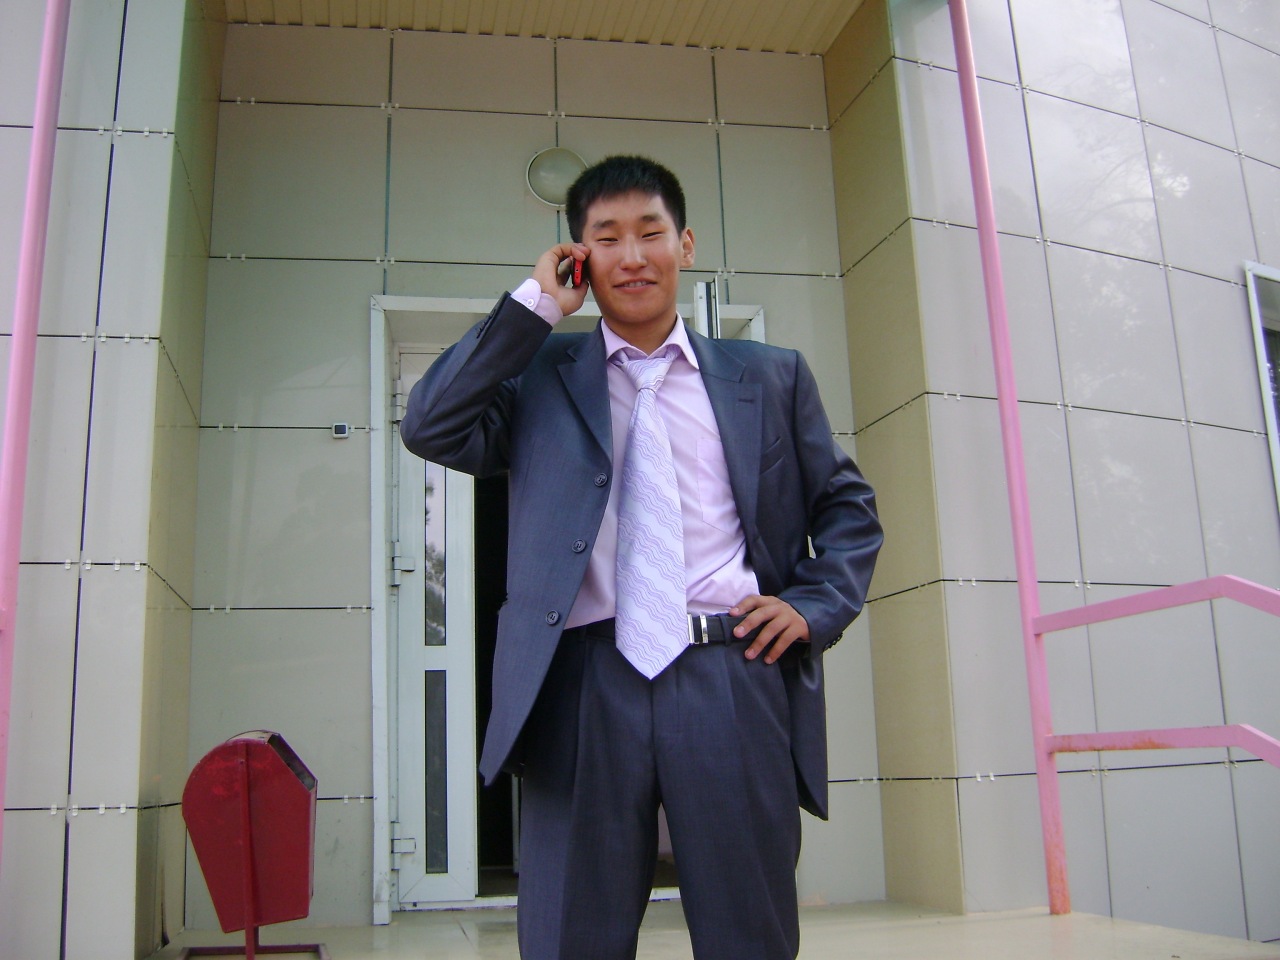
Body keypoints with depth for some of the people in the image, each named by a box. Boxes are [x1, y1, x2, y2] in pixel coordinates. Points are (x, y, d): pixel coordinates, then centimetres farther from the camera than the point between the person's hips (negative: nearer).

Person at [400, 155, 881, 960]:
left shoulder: (770, 377, 15)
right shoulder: (540, 375, 13)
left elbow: (847, 504, 19)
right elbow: (429, 427, -2)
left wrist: (816, 606, 2)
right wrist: (535, 306, 0)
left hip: (734, 679, 1)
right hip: (584, 686, 0)